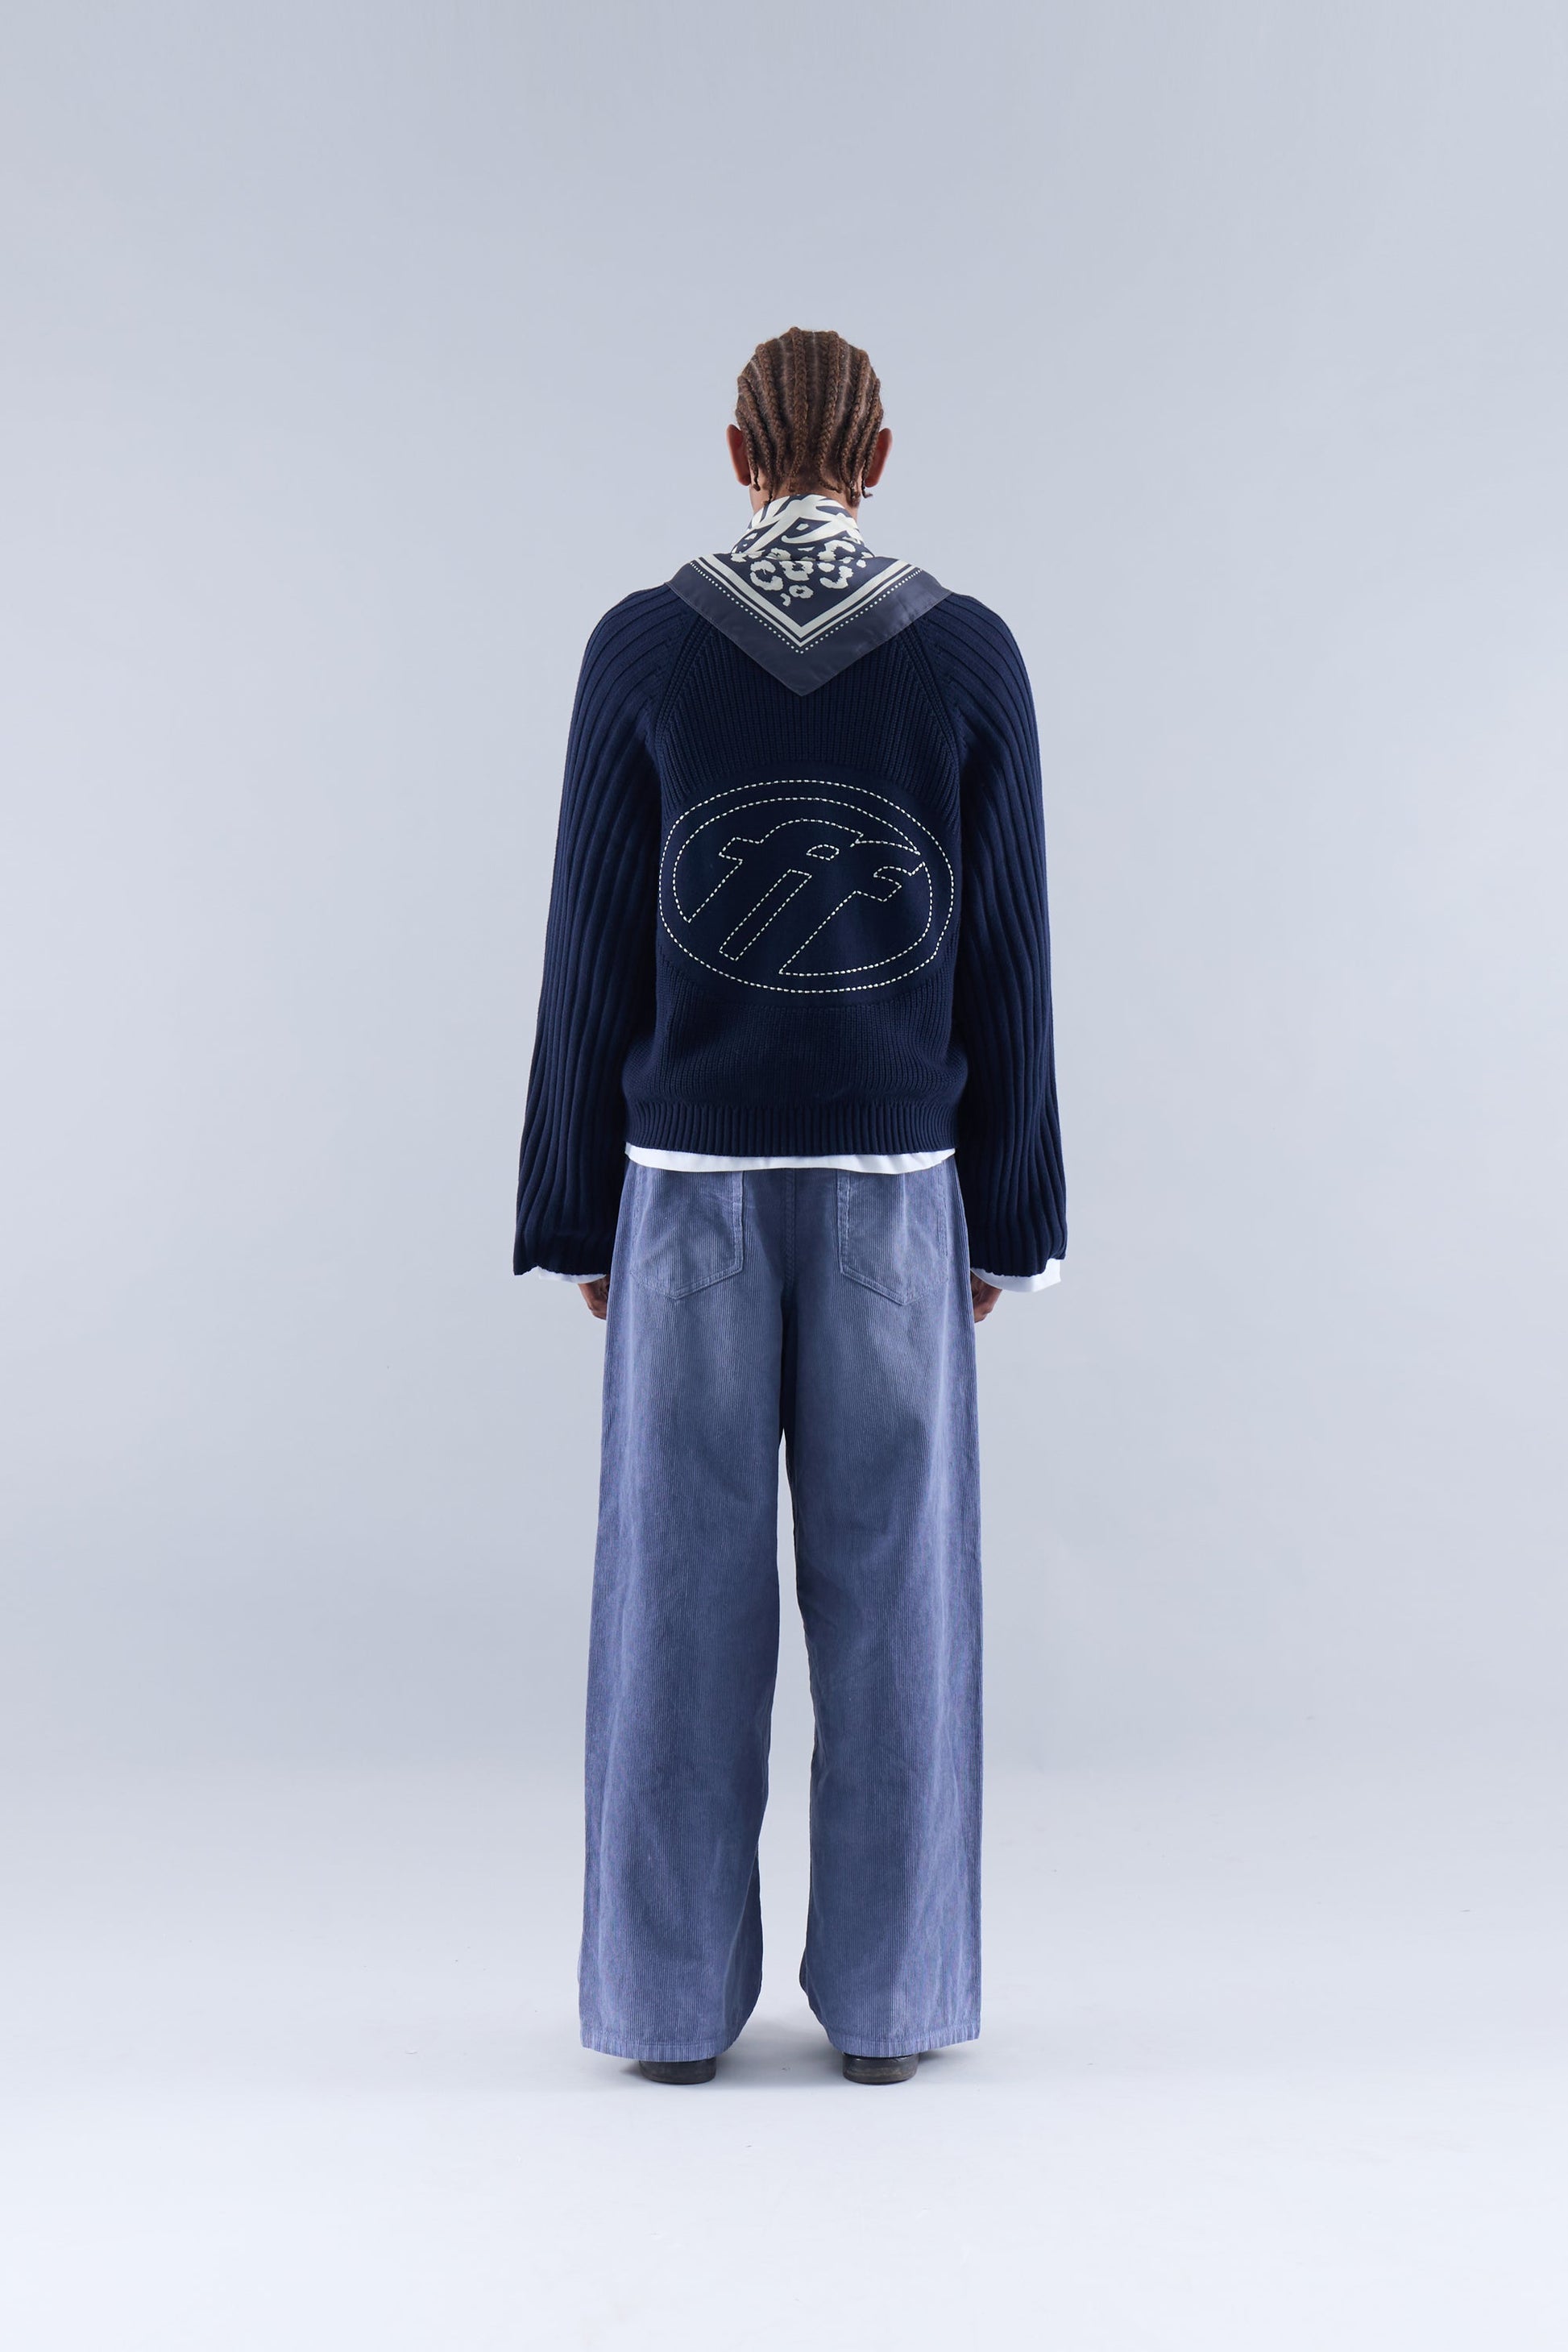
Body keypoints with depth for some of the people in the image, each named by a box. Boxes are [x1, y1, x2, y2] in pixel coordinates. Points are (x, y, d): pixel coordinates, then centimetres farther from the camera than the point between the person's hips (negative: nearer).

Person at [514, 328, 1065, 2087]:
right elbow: (1005, 964, -1)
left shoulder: (640, 645, -3)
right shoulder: (974, 655, -1)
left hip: (695, 1180, 0)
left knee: (686, 1586, 8)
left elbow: (593, 953, -3)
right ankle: (885, 1996, 17)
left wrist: (577, 1214, 5)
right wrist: (1006, 1216, 8)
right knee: (890, 1582, 9)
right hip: (893, 1186, 1)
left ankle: (677, 1998, 17)